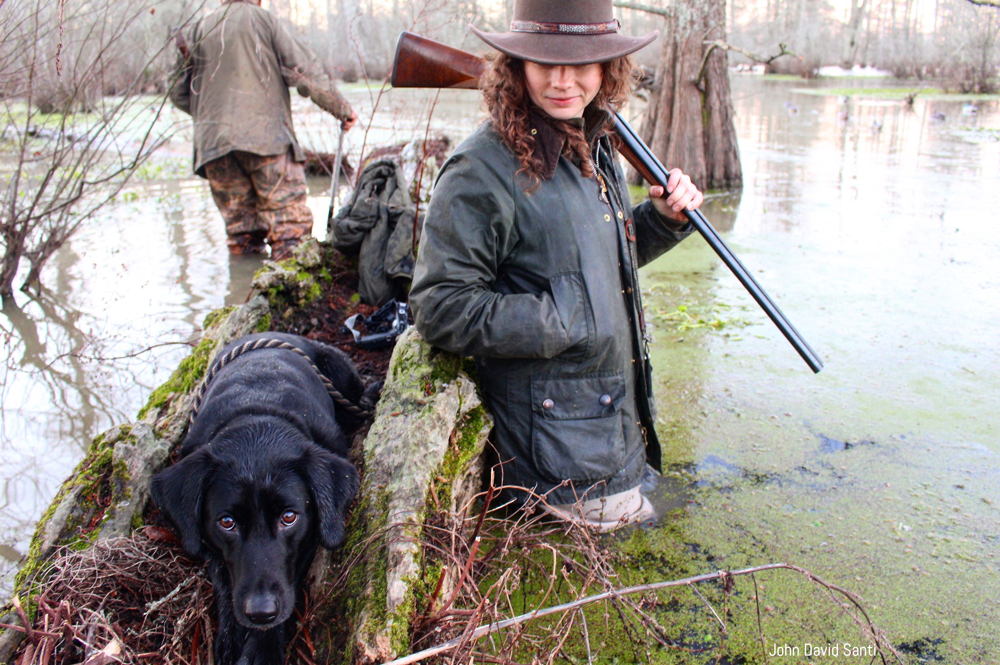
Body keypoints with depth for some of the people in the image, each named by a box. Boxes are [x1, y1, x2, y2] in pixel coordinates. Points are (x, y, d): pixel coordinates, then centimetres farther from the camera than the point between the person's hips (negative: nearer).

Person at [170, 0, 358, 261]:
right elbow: (305, 71, 0)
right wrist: (342, 108, 7)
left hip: (212, 141, 4)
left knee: (238, 219, 10)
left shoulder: (200, 28, 14)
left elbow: (179, 94, 14)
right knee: (290, 215, -4)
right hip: (266, 137, -4)